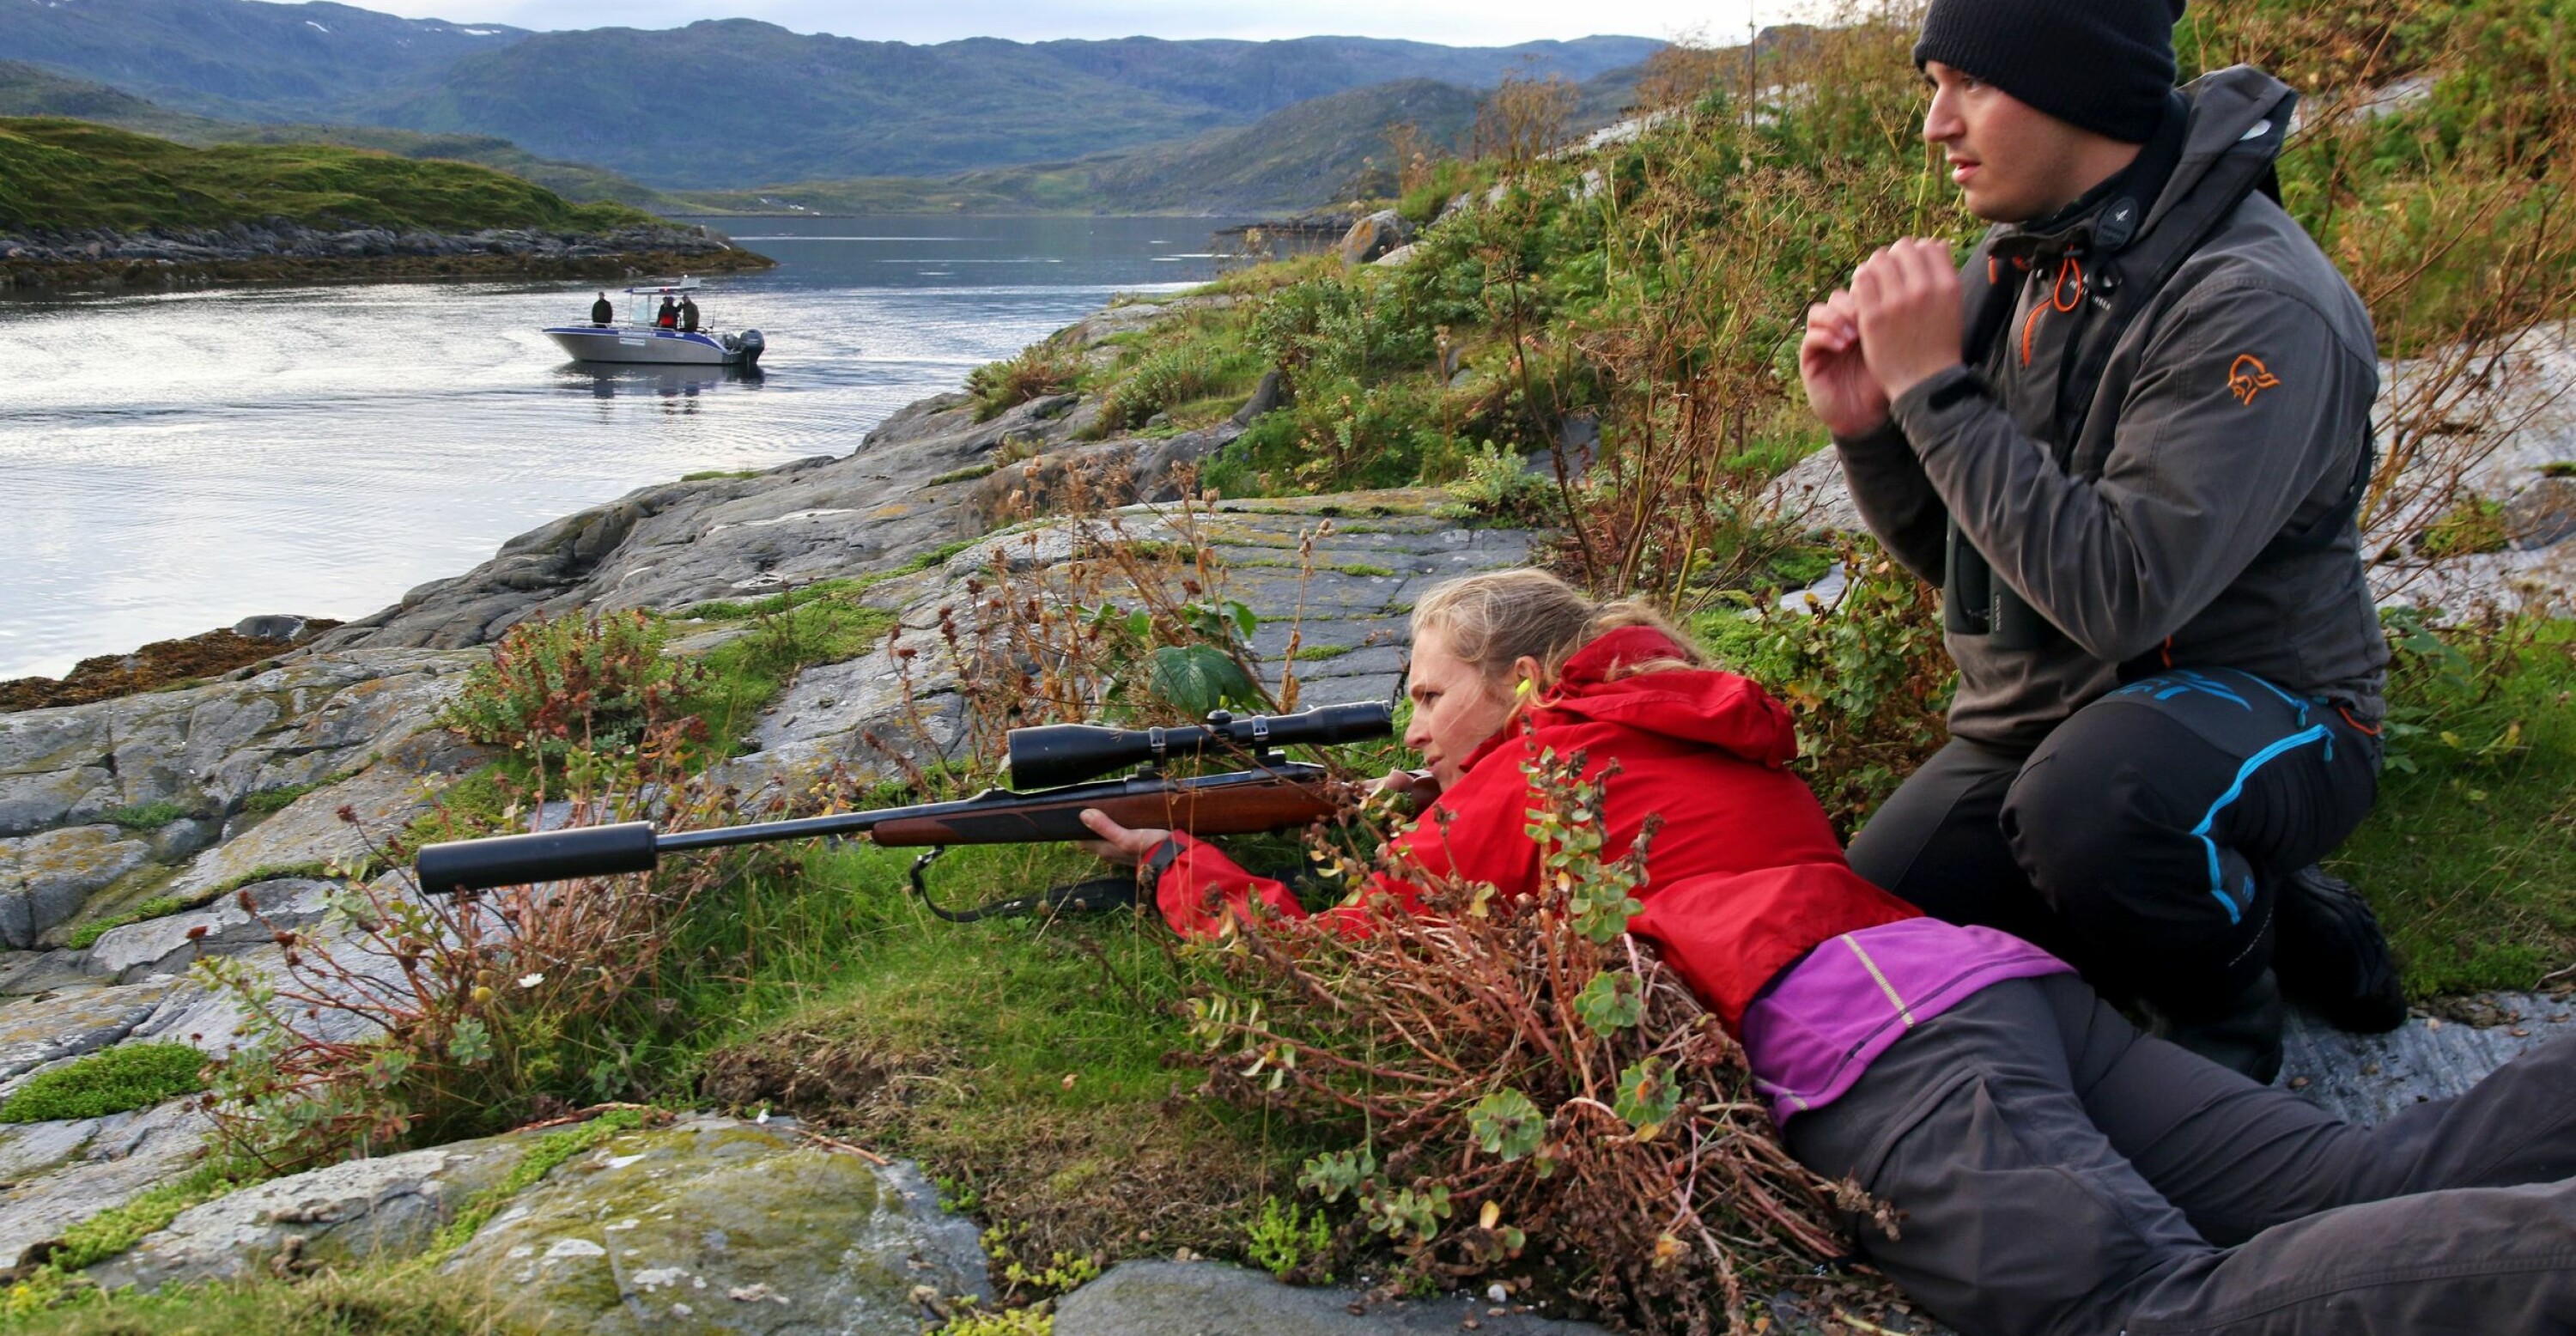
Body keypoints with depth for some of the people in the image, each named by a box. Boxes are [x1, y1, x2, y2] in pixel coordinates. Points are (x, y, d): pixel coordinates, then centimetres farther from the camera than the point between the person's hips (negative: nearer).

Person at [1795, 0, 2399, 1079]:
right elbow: (1958, 559, 8)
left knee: (2092, 799, -40)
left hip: (2252, 699, -8)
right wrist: (1868, 429, -12)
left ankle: (2223, 1003, -4)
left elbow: (2121, 597, -32)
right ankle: (2270, 913, 11)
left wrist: (1936, 390, -27)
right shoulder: (2012, 269, 1)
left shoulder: (2254, 304, -24)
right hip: (2040, 720, 8)